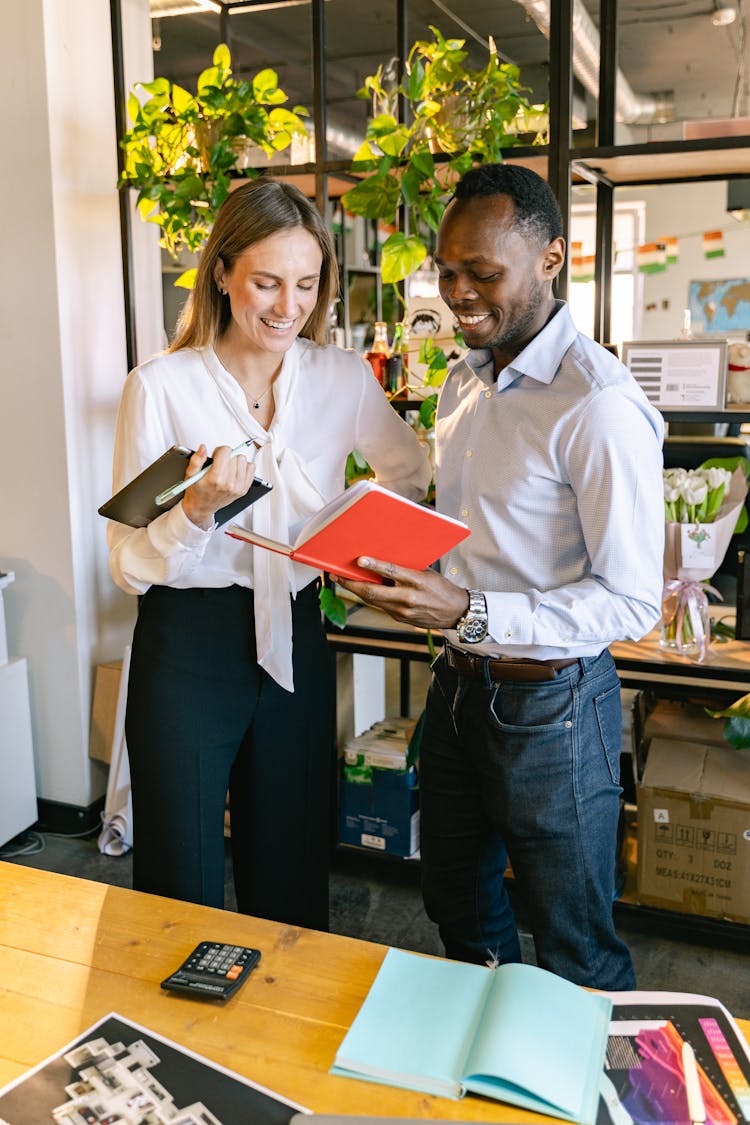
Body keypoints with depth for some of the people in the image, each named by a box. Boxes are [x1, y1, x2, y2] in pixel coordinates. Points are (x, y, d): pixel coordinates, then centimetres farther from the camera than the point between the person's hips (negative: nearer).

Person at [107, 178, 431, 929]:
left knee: (292, 869, 16)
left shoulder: (343, 378, 0)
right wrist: (198, 511, -27)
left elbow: (409, 473, 18)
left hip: (296, 638, 3)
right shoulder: (161, 386, -9)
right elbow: (130, 563, -8)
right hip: (188, 647, -3)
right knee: (181, 878, 8)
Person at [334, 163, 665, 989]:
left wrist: (471, 613, -29)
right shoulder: (464, 380, 7)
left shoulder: (598, 406, -21)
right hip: (460, 684, 8)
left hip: (550, 704, -8)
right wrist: (397, 560, -3)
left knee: (574, 952, 12)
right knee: (458, 907, 26)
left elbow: (633, 601, -22)